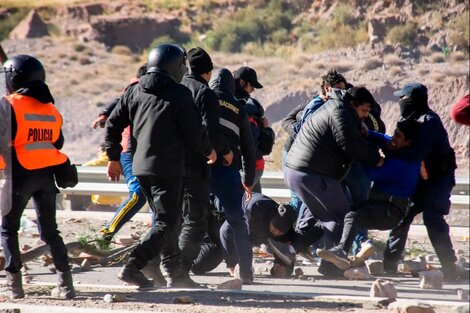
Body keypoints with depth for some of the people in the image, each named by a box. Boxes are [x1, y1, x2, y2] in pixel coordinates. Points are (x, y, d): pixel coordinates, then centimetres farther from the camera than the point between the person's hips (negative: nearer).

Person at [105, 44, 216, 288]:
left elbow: (113, 125, 8)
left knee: (166, 218, 18)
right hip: (167, 167, -7)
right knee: (166, 223, -4)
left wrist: (113, 158, 17)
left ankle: (175, 272, 21)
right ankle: (133, 267, -19)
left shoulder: (134, 91, 8)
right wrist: (208, 151, 11)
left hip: (140, 167, 7)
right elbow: (194, 133, -8)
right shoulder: (179, 94, -9)